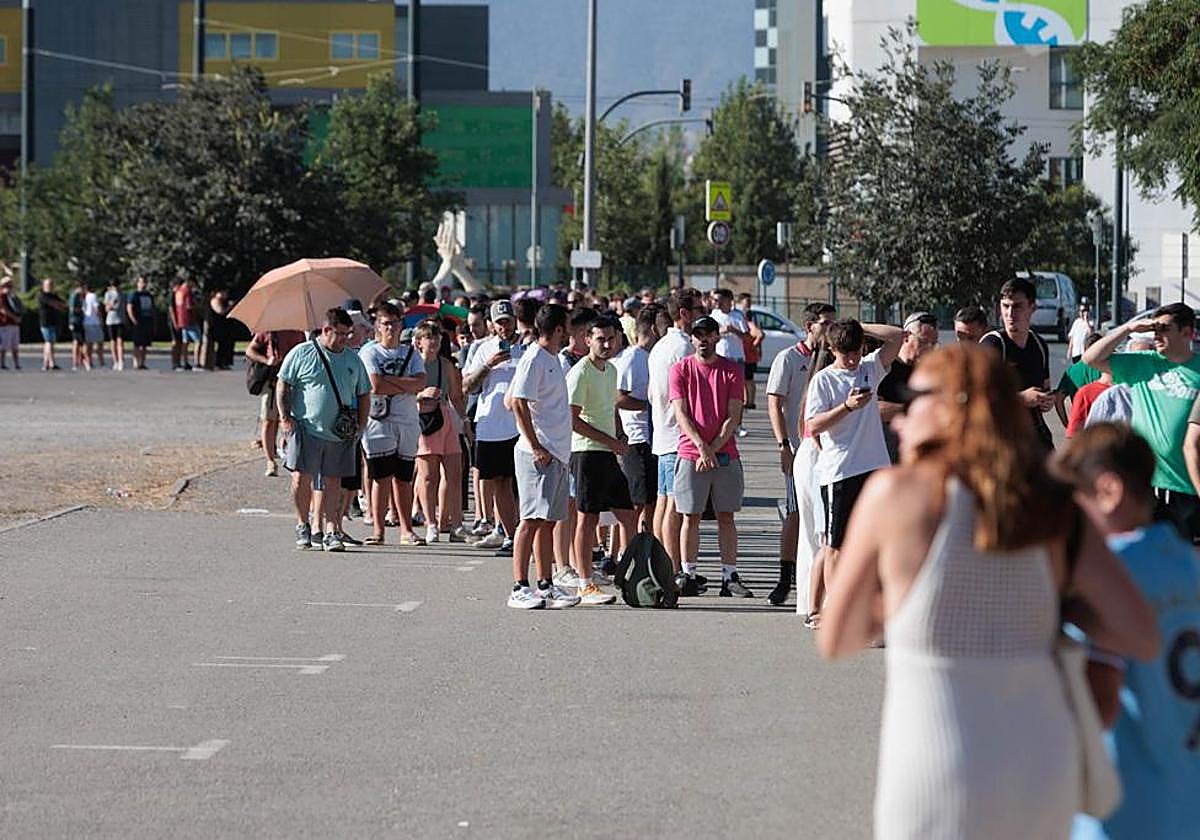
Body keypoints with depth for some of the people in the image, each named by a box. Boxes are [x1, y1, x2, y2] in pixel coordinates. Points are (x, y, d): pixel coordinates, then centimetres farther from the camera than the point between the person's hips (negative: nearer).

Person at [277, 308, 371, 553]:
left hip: (341, 433, 3)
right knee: (302, 478, -8)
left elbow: (363, 394, 20)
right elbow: (283, 386, 3)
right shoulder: (302, 353, 2)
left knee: (332, 482, 2)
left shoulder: (353, 360, 14)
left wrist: (361, 424, 8)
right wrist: (284, 418, -6)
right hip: (307, 429, -3)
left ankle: (329, 532, 4)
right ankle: (303, 525, 11)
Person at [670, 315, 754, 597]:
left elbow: (734, 416, 0)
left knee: (726, 516, 3)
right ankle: (687, 576, 7)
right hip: (690, 454, -1)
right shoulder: (680, 369, 4)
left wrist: (714, 448, -11)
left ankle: (730, 577, 4)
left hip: (725, 455, 1)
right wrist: (701, 446, -15)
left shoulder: (732, 370, 5)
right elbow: (681, 413, -3)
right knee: (691, 517, 2)